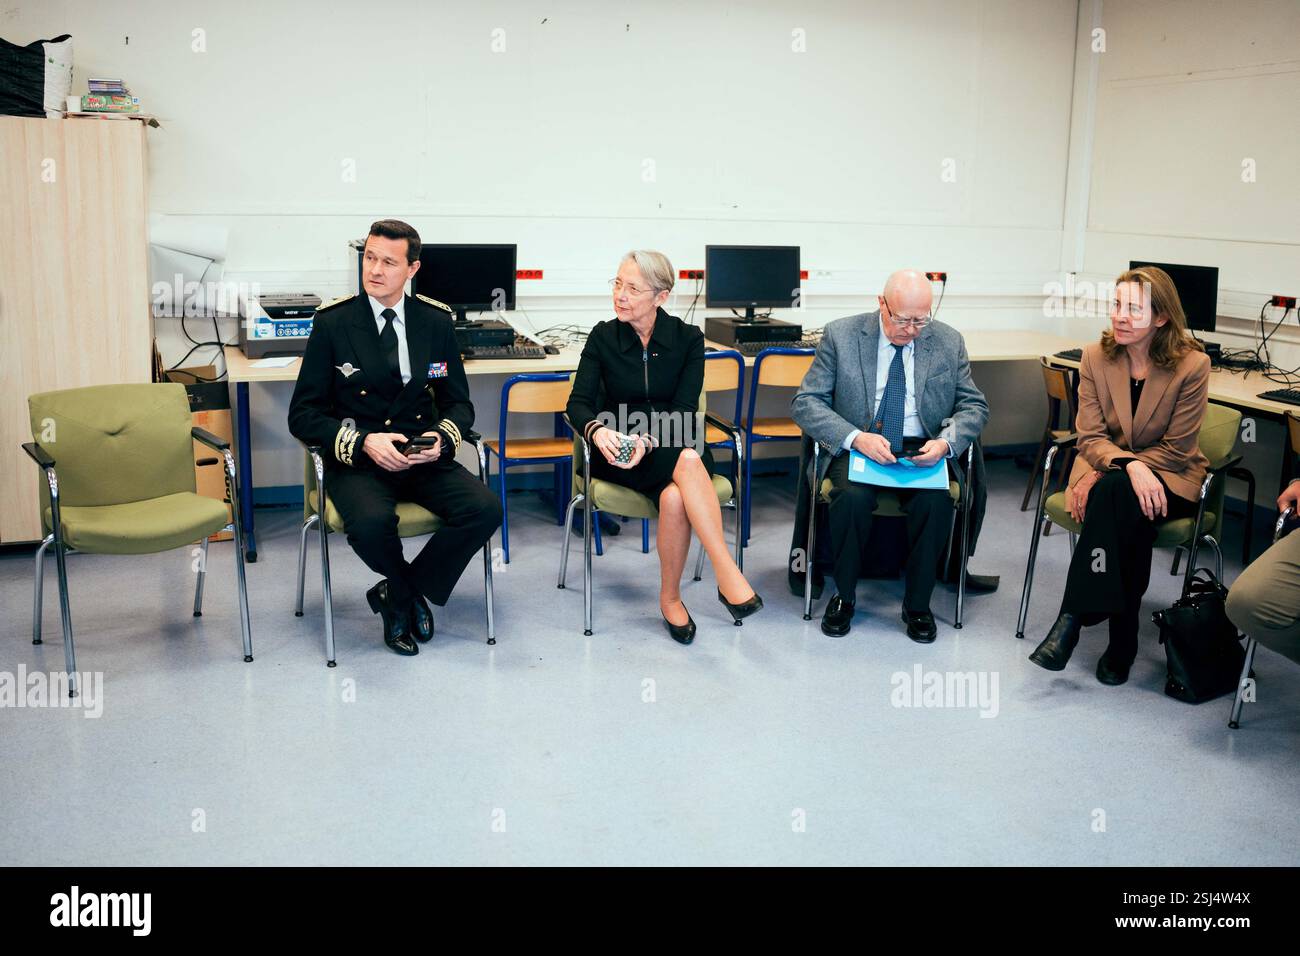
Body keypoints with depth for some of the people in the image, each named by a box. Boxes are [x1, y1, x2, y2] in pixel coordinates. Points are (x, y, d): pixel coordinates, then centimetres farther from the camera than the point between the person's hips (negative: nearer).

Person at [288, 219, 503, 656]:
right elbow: (303, 415, -3)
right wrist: (362, 442, -20)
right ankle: (412, 593, 1)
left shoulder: (436, 321, 5)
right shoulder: (333, 323, -3)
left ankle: (396, 594, -2)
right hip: (357, 462, -3)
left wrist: (442, 437, -13)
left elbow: (458, 403, 11)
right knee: (371, 523, -35)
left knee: (485, 509, -24)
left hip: (423, 459, 3)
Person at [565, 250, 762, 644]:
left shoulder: (688, 339, 0)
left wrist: (649, 441, -27)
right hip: (620, 450, -1)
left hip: (671, 444, 1)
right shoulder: (603, 337, 2)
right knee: (687, 461, -35)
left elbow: (684, 410, -7)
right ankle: (727, 572, -36)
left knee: (675, 497, -37)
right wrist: (597, 430, -29)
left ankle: (670, 598, -25)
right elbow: (578, 402, -6)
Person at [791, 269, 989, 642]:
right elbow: (805, 402, -6)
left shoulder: (948, 342, 3)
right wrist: (855, 437, -22)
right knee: (852, 498, -33)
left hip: (921, 452, 2)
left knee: (937, 501, -30)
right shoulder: (840, 335, -3)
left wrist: (946, 441, -15)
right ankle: (844, 597, -8)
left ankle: (917, 604, -8)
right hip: (857, 448, -1)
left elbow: (974, 406, 9)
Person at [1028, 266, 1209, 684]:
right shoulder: (1095, 356, -2)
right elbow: (1090, 438, -6)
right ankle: (1122, 641, -26)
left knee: (1116, 493, -37)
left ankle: (1073, 618, -35)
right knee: (1130, 516, -34)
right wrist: (1130, 465, -28)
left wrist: (1108, 474, -18)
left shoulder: (1192, 364, -11)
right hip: (1106, 472, 2)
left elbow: (1177, 449, -10)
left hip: (1169, 477, -2)